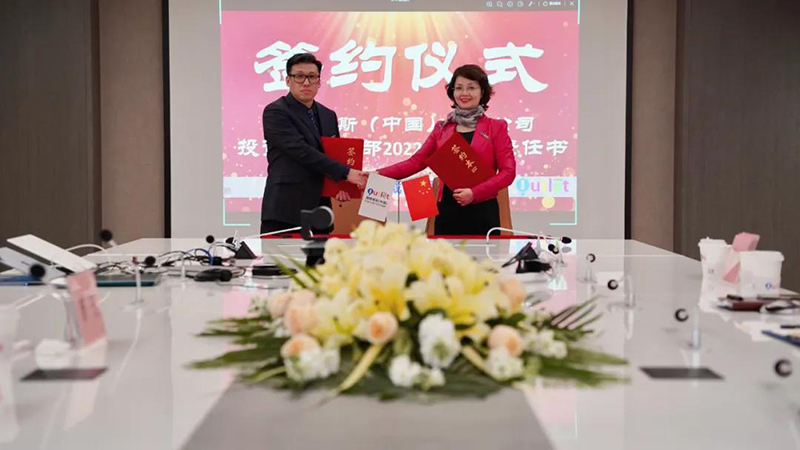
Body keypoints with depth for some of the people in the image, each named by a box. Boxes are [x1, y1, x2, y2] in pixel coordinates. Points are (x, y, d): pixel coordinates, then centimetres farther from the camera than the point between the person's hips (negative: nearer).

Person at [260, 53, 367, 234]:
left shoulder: (328, 116, 17)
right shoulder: (275, 112, -5)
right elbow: (301, 151, -16)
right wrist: (345, 173, -17)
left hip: (319, 210, 6)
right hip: (285, 210, -6)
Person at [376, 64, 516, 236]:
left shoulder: (496, 127, 3)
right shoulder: (442, 128, 13)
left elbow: (508, 171, -3)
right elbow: (416, 161, 10)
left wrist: (474, 193, -15)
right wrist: (379, 175, -3)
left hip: (482, 212, -3)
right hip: (447, 212, 3)